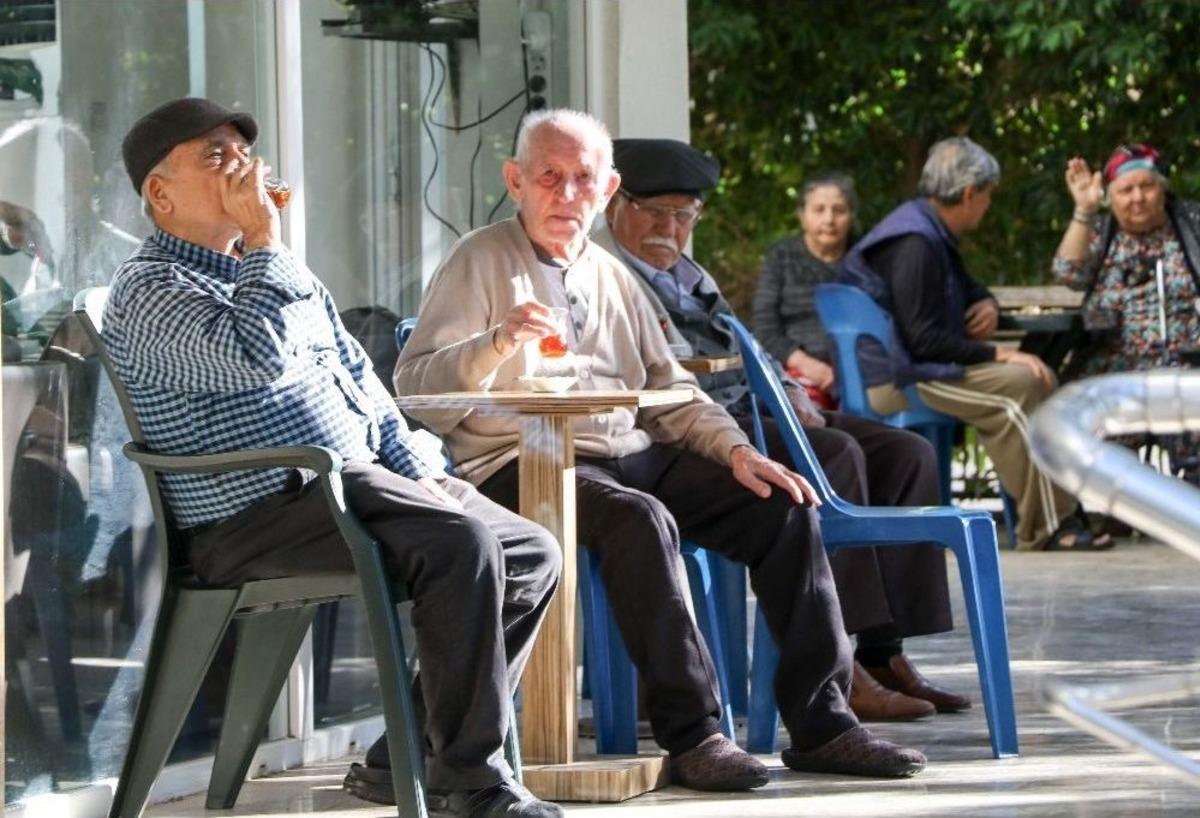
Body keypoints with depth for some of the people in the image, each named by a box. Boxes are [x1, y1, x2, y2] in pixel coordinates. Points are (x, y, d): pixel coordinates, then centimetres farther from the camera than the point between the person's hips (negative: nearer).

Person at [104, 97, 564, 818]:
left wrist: (416, 474, 15)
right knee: (459, 543, -29)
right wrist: (263, 241, -16)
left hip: (358, 481, 10)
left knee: (534, 554, 1)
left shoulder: (266, 269, 24)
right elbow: (257, 356, -26)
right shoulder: (150, 291, -7)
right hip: (259, 515, -10)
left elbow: (358, 373, 27)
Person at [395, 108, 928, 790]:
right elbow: (415, 388, -9)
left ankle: (820, 724, -8)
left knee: (784, 506, -10)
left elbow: (670, 392, 23)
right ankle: (692, 734, -32)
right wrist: (498, 343, -27)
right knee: (639, 519, -36)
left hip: (634, 455, 7)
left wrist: (736, 450, 5)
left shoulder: (613, 276, 21)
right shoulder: (480, 263, 2)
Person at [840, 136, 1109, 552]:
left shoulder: (933, 233, 14)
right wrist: (999, 354, -20)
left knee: (1038, 378, 8)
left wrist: (987, 303, 7)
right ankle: (1045, 528, -23)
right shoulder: (914, 244, -20)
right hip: (896, 378, -11)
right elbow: (924, 339, -25)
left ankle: (1063, 510, 3)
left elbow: (966, 288, 31)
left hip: (920, 366, 11)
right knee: (1020, 386, -24)